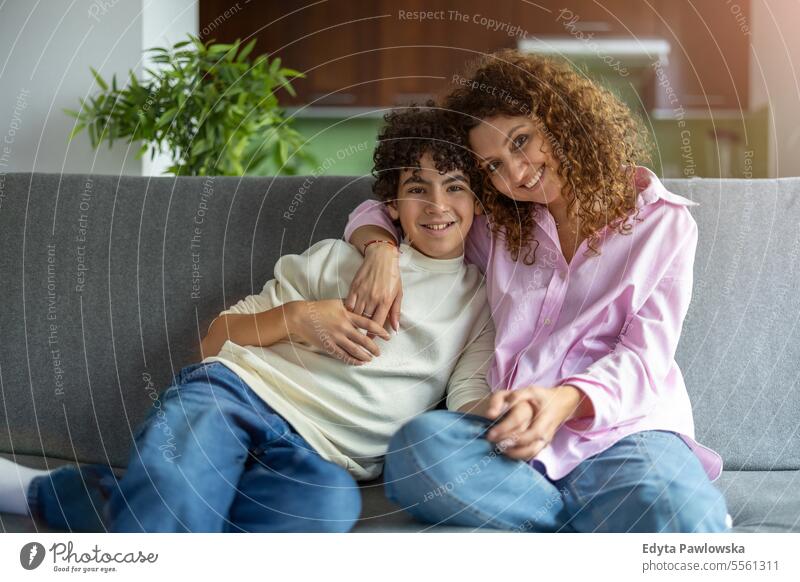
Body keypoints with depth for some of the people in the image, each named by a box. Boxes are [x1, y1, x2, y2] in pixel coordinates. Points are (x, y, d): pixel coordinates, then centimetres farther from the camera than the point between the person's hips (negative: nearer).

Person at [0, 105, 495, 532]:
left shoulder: (479, 305, 22)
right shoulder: (336, 259, 22)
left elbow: (472, 403, 4)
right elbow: (216, 340, 20)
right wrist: (295, 317, 0)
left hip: (314, 455, 0)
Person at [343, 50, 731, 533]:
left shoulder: (662, 221, 8)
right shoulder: (498, 226, 19)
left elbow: (644, 357, 0)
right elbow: (374, 214, 28)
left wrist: (564, 401, -21)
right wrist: (382, 250, 2)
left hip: (622, 428, -3)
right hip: (517, 432, 4)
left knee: (691, 527, -39)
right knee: (417, 448, -34)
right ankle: (611, 519, -25)